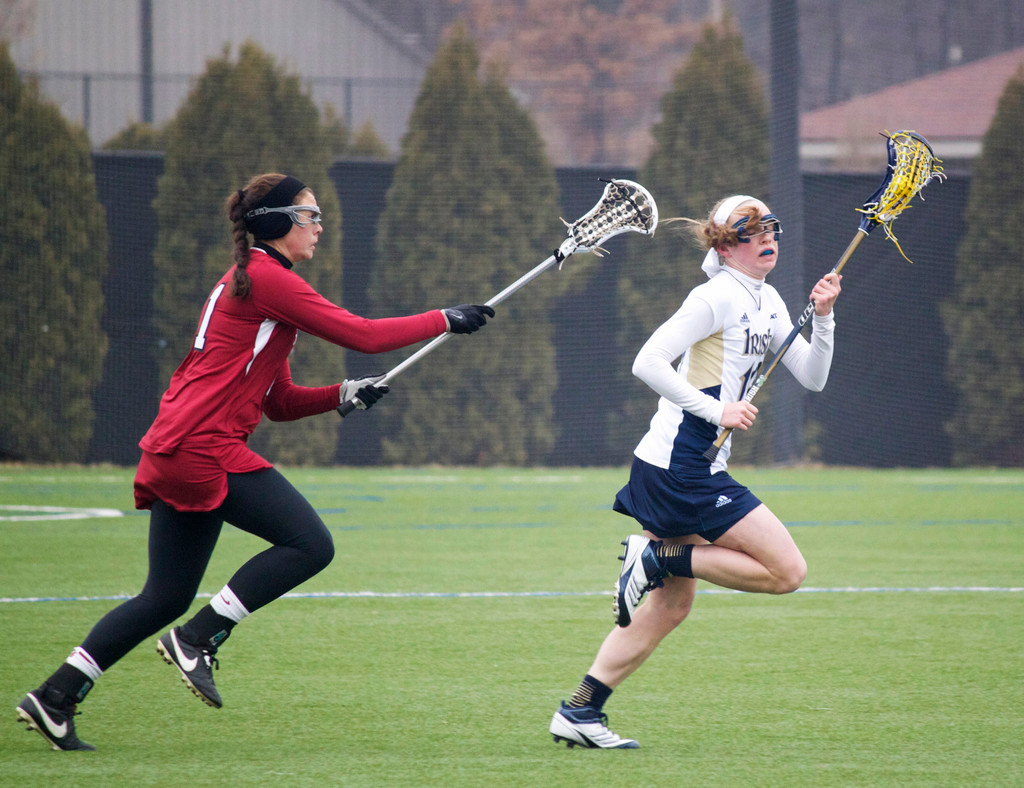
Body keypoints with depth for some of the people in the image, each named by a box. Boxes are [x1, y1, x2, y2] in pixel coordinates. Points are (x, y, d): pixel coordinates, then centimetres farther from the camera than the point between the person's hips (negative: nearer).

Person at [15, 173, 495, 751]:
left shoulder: (251, 282, 23)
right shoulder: (267, 279, -8)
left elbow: (280, 402, 23)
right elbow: (363, 335, -12)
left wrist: (344, 395, 9)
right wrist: (446, 319, -3)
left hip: (176, 453, 10)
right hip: (204, 448, -10)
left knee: (167, 597, 11)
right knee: (310, 544, -11)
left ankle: (56, 697, 9)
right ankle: (198, 640, -9)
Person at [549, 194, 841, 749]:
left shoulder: (766, 302, 15)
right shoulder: (718, 297, -13)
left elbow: (812, 377, 14)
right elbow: (647, 363, -19)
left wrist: (823, 317, -1)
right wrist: (715, 409, -22)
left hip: (693, 469, 10)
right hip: (679, 466, -10)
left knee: (673, 602, 11)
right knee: (787, 570, -11)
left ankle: (579, 713, 11)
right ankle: (657, 556, -5)